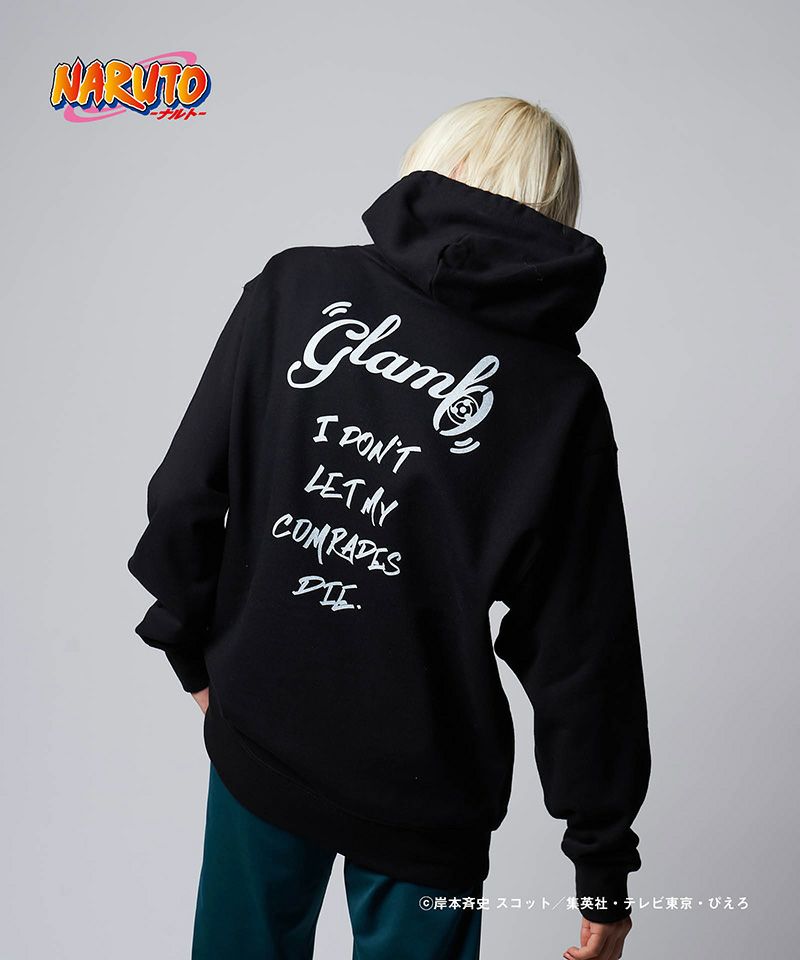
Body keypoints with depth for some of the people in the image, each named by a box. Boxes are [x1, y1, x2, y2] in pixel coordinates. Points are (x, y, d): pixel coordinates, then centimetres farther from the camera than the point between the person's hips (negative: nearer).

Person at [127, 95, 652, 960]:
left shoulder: (293, 288, -9)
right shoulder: (560, 397, -12)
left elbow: (185, 496, -7)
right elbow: (582, 649, -10)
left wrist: (196, 652, 10)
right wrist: (601, 859, 2)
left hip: (257, 737, 2)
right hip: (423, 790, -1)